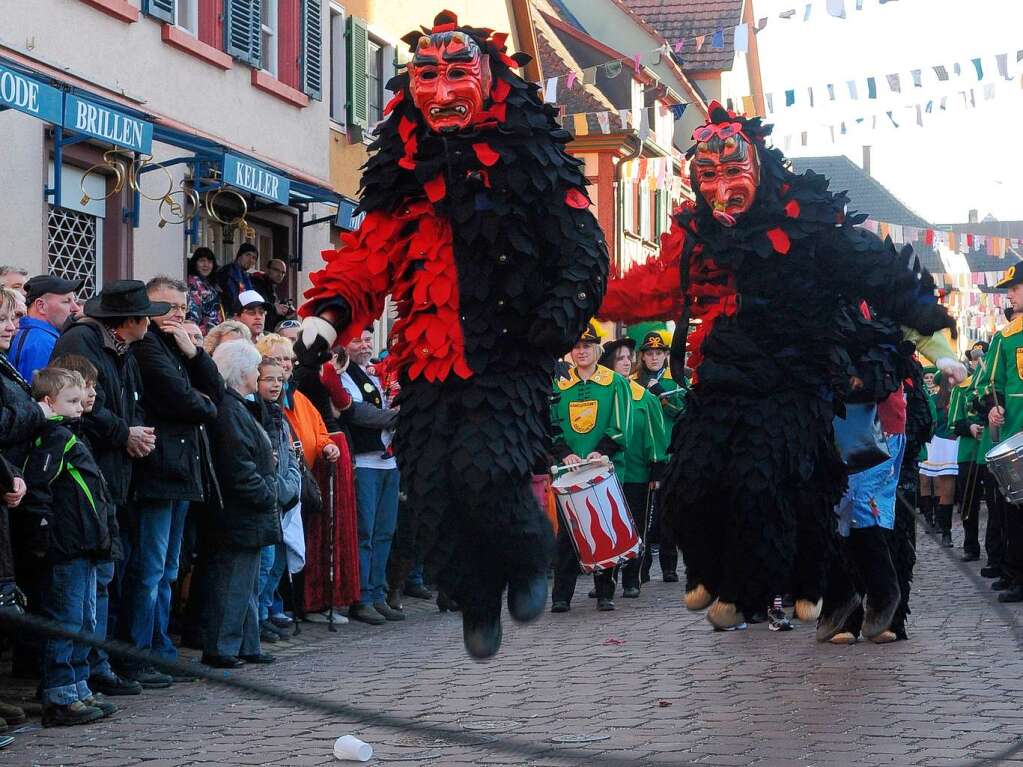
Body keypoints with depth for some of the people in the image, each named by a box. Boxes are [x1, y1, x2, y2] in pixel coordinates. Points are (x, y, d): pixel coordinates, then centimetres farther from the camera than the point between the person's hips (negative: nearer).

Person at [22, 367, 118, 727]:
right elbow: (36, 486, -23)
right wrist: (45, 531, -23)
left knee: (84, 622, 15)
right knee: (65, 622, -6)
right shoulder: (55, 437, -13)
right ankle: (59, 698, -3)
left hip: (83, 547, 10)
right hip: (65, 548, -10)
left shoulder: (69, 436, 20)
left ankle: (78, 690, 22)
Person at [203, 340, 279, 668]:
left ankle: (246, 646, 22)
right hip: (240, 516, -11)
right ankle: (219, 649, -1)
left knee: (246, 582, 15)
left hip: (246, 517, 11)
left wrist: (267, 493, 14)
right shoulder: (230, 410, -17)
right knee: (233, 581, -5)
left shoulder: (240, 407, 17)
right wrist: (266, 495, -16)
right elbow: (239, 468, -23)